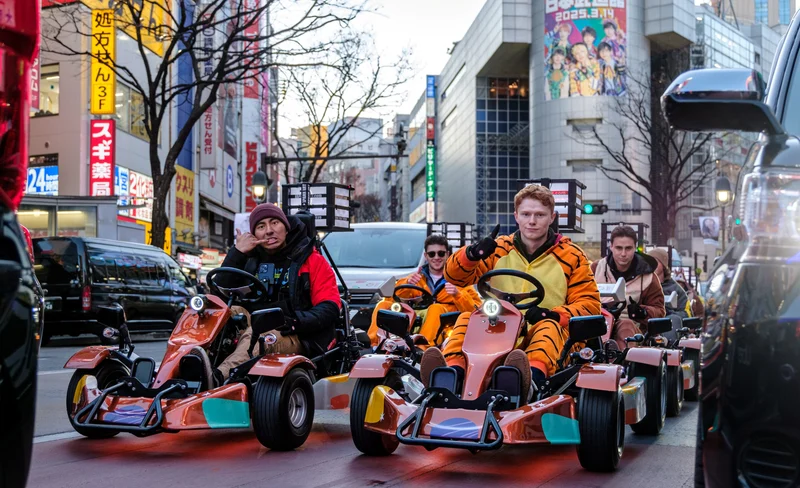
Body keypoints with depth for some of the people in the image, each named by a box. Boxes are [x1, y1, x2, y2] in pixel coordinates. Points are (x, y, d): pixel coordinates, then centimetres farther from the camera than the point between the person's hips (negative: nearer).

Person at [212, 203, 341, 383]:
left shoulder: (312, 260, 6)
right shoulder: (251, 258, 16)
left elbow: (329, 308, -3)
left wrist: (297, 321, -21)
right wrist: (237, 253, 0)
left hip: (296, 338, -5)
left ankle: (218, 377, -63)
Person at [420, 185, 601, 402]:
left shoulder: (571, 256, 9)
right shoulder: (500, 249, 14)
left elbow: (590, 303, 5)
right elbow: (455, 276, 7)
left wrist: (554, 314, -15)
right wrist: (472, 254, -16)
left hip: (546, 332, -2)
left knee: (549, 327, -35)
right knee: (466, 318, -22)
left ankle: (533, 378, -65)